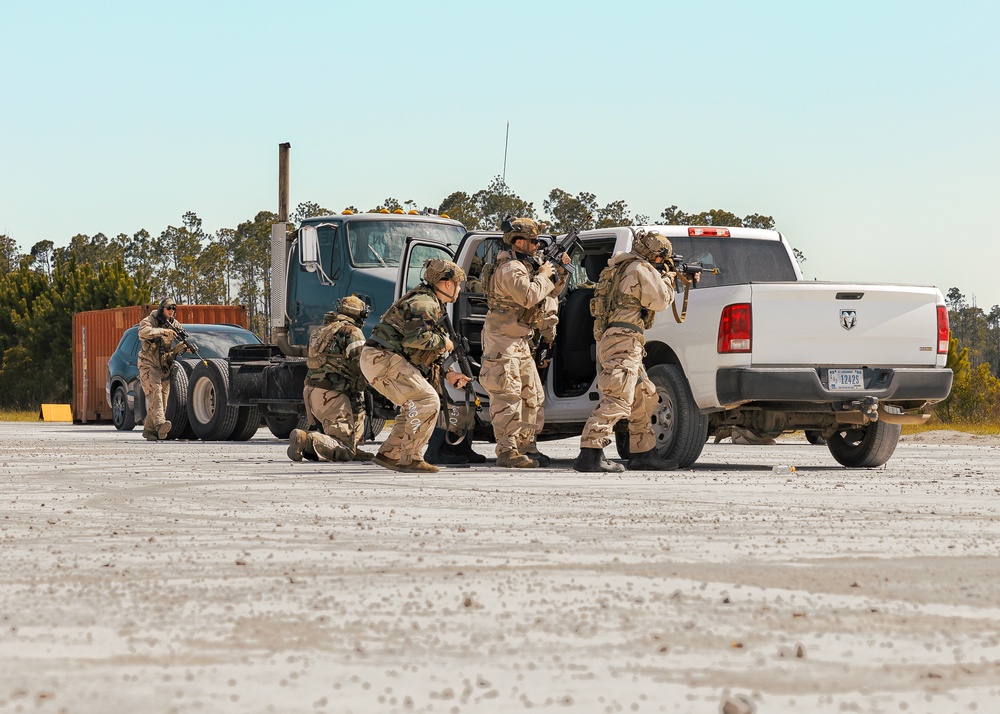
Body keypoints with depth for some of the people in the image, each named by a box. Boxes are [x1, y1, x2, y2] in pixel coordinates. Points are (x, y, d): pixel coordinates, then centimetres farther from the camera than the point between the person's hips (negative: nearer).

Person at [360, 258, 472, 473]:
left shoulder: (433, 305, 23)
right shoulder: (424, 304, -12)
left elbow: (425, 351, 27)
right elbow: (417, 338, -26)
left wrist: (448, 373, 18)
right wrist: (443, 343, -10)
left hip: (379, 359, 11)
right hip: (382, 358, -11)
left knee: (415, 406, 18)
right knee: (427, 401, -15)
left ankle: (388, 454, 21)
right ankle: (411, 459, -14)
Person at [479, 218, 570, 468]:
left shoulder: (527, 265, 17)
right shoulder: (511, 268, -15)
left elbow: (551, 292, 26)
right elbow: (529, 296, -29)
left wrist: (561, 271, 11)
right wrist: (543, 276, -14)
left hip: (520, 342, 11)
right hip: (503, 338, -11)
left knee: (531, 395, 14)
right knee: (507, 396, -14)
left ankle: (525, 446, 20)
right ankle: (507, 452, -17)